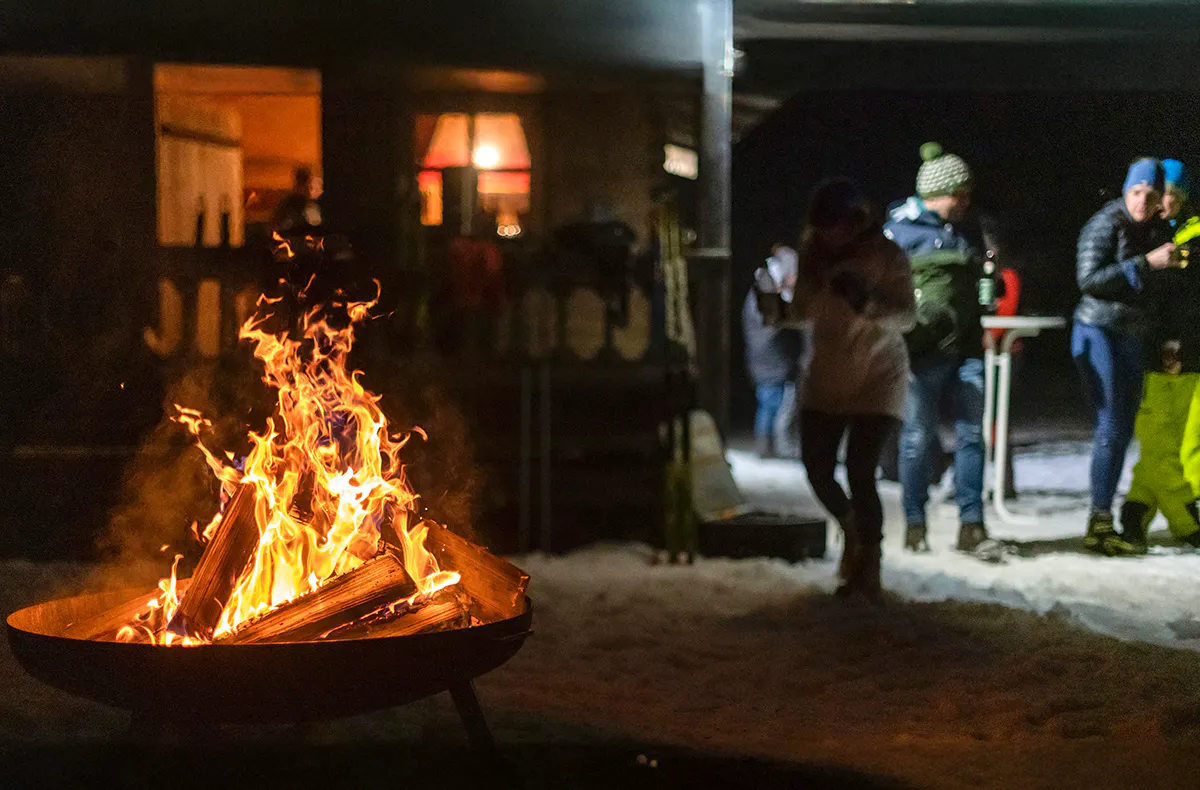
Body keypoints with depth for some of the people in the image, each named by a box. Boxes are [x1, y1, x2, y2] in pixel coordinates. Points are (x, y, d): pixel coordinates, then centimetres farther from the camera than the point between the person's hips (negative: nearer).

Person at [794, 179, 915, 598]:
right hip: (826, 378, 5)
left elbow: (906, 316, -19)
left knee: (860, 472, -13)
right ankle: (853, 531, 35)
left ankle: (868, 567, 1)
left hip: (877, 379, -5)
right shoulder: (817, 254, 1)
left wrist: (868, 301, -37)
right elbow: (804, 311, 8)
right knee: (817, 467, 6)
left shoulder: (886, 255, -13)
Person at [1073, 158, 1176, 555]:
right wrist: (1146, 263, -21)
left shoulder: (1159, 230, 10)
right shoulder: (1105, 225, -10)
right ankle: (1099, 524, -9)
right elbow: (1088, 278, -20)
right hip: (1099, 332, -8)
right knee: (1111, 427, -12)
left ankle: (1102, 521, 14)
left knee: (1123, 430, 8)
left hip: (1131, 338, 8)